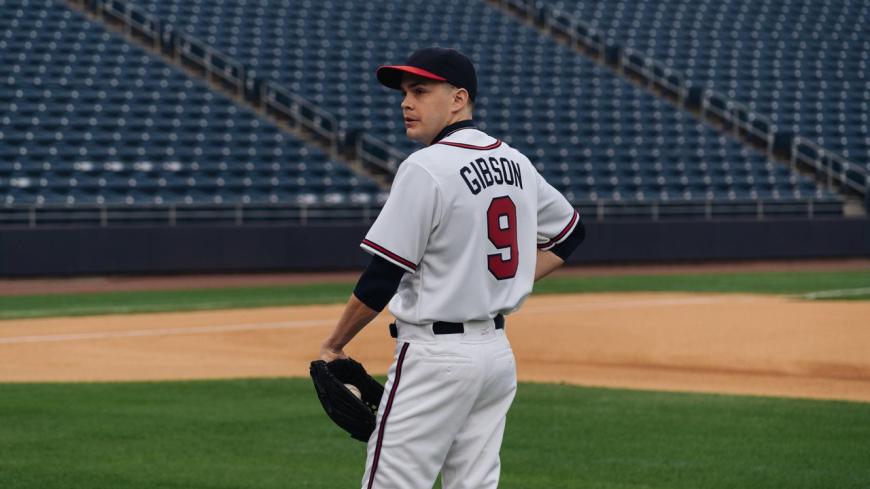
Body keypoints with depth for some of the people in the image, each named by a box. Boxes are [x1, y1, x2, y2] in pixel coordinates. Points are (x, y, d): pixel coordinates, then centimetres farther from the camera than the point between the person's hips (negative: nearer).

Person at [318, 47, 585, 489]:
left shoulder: (426, 169, -15)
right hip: (497, 349, 8)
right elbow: (570, 231, 24)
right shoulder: (514, 162, 9)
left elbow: (382, 278, -15)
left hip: (436, 354, -8)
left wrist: (334, 345, -4)